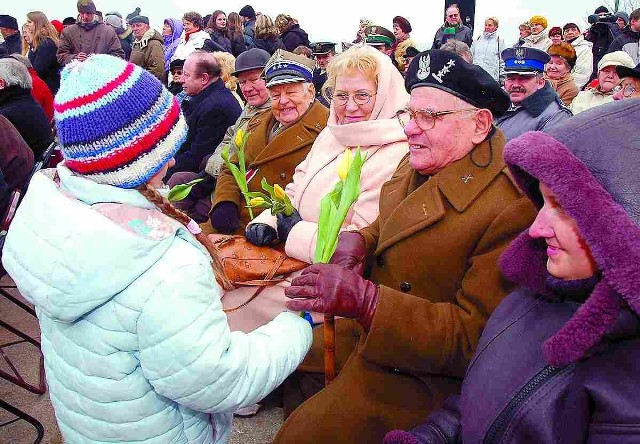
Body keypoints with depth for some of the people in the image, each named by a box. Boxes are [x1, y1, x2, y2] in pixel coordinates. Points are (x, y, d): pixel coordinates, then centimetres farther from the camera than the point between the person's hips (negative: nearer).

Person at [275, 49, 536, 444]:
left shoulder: (512, 209, -25)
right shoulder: (419, 163, 0)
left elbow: (475, 338, -25)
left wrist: (363, 299, -34)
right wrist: (357, 242, -8)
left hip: (419, 374, -8)